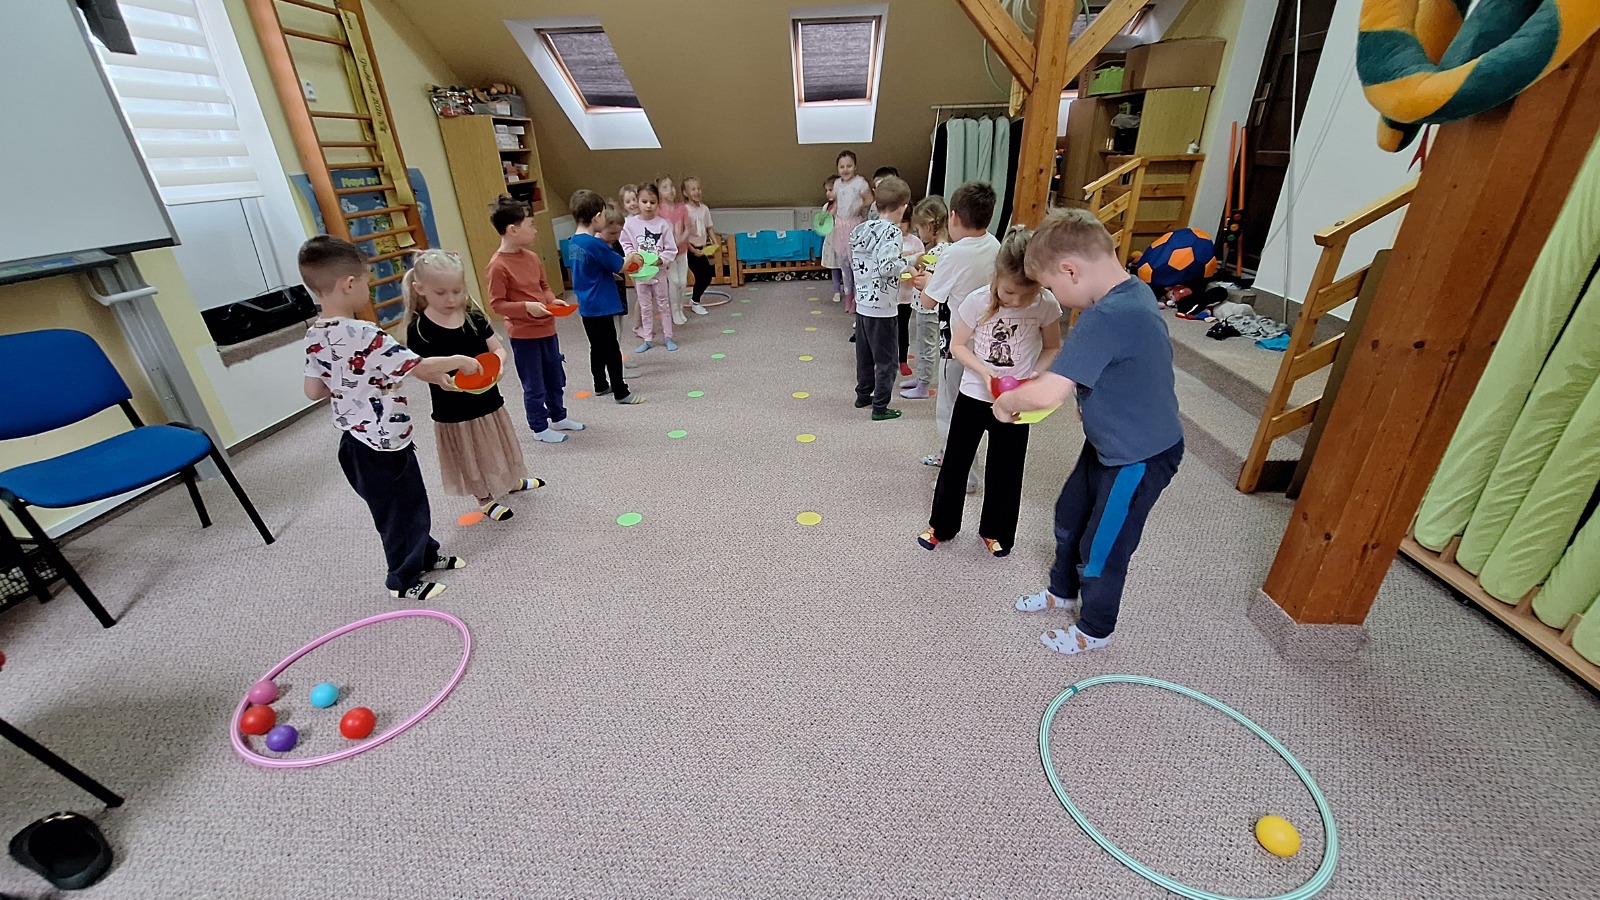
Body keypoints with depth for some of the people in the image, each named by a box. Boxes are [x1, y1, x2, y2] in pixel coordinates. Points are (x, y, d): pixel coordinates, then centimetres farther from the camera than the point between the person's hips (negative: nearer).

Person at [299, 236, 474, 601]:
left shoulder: (315, 336, 1)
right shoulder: (364, 335, -27)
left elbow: (314, 390, 7)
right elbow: (421, 368, -25)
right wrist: (459, 360, -10)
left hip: (356, 441, 8)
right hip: (383, 444, -8)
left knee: (411, 500, 24)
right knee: (400, 510, 10)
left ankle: (426, 555, 42)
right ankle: (404, 581, 28)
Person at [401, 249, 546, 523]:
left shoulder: (474, 316, -4)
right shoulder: (419, 329, -14)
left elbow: (498, 349, -1)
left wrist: (496, 363, -22)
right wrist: (443, 380, -33)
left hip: (488, 400, 4)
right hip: (453, 411, -3)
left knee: (497, 448, 23)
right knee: (470, 459, 13)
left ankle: (511, 482, 47)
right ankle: (485, 500, 33)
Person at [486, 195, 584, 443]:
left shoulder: (532, 257, 4)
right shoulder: (498, 265, -17)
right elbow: (497, 304, -15)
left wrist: (552, 300, -3)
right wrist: (526, 307, -26)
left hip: (546, 328, 7)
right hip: (523, 334, -7)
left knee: (555, 378, 20)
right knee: (534, 385, 6)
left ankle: (558, 417, 37)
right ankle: (540, 428, 21)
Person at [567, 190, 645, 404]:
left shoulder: (573, 242, 5)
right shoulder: (595, 244, -20)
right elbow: (619, 265, -12)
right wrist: (631, 257, 8)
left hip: (586, 305, 8)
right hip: (601, 306, -8)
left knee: (597, 347, 19)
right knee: (611, 349, -1)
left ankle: (601, 386, 31)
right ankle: (621, 393, 5)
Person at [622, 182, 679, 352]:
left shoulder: (663, 224, -7)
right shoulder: (630, 223, -5)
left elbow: (671, 249, -6)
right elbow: (625, 245, 0)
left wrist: (661, 259, -21)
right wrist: (634, 256, -17)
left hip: (659, 271, -1)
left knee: (663, 304, 9)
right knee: (645, 307, 10)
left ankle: (668, 337, 20)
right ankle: (648, 339, 19)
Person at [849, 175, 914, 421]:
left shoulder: (860, 229, 6)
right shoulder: (892, 232, -16)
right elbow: (887, 267, -27)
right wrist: (908, 261, -12)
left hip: (862, 302, 8)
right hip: (882, 306, -8)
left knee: (864, 353, 21)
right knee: (885, 360, 4)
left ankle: (863, 394, 34)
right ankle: (880, 407, 11)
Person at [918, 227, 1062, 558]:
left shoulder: (1046, 306, -13)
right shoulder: (978, 301, -16)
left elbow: (1052, 348, 2)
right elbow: (957, 345, -5)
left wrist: (1035, 374, -17)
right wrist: (983, 371, -20)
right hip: (973, 395, 0)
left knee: (1006, 469, 13)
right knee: (955, 462, 10)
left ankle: (995, 531, 35)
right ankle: (942, 525, 30)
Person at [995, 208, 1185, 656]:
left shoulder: (1107, 317, -33)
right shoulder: (1133, 291, -2)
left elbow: (1047, 394, -39)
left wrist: (1007, 402, -19)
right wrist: (1040, 382, 2)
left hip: (1138, 456, -9)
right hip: (1108, 440, 9)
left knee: (1101, 549, 10)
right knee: (1070, 516, 24)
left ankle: (1094, 630, 36)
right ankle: (1063, 591, 50)